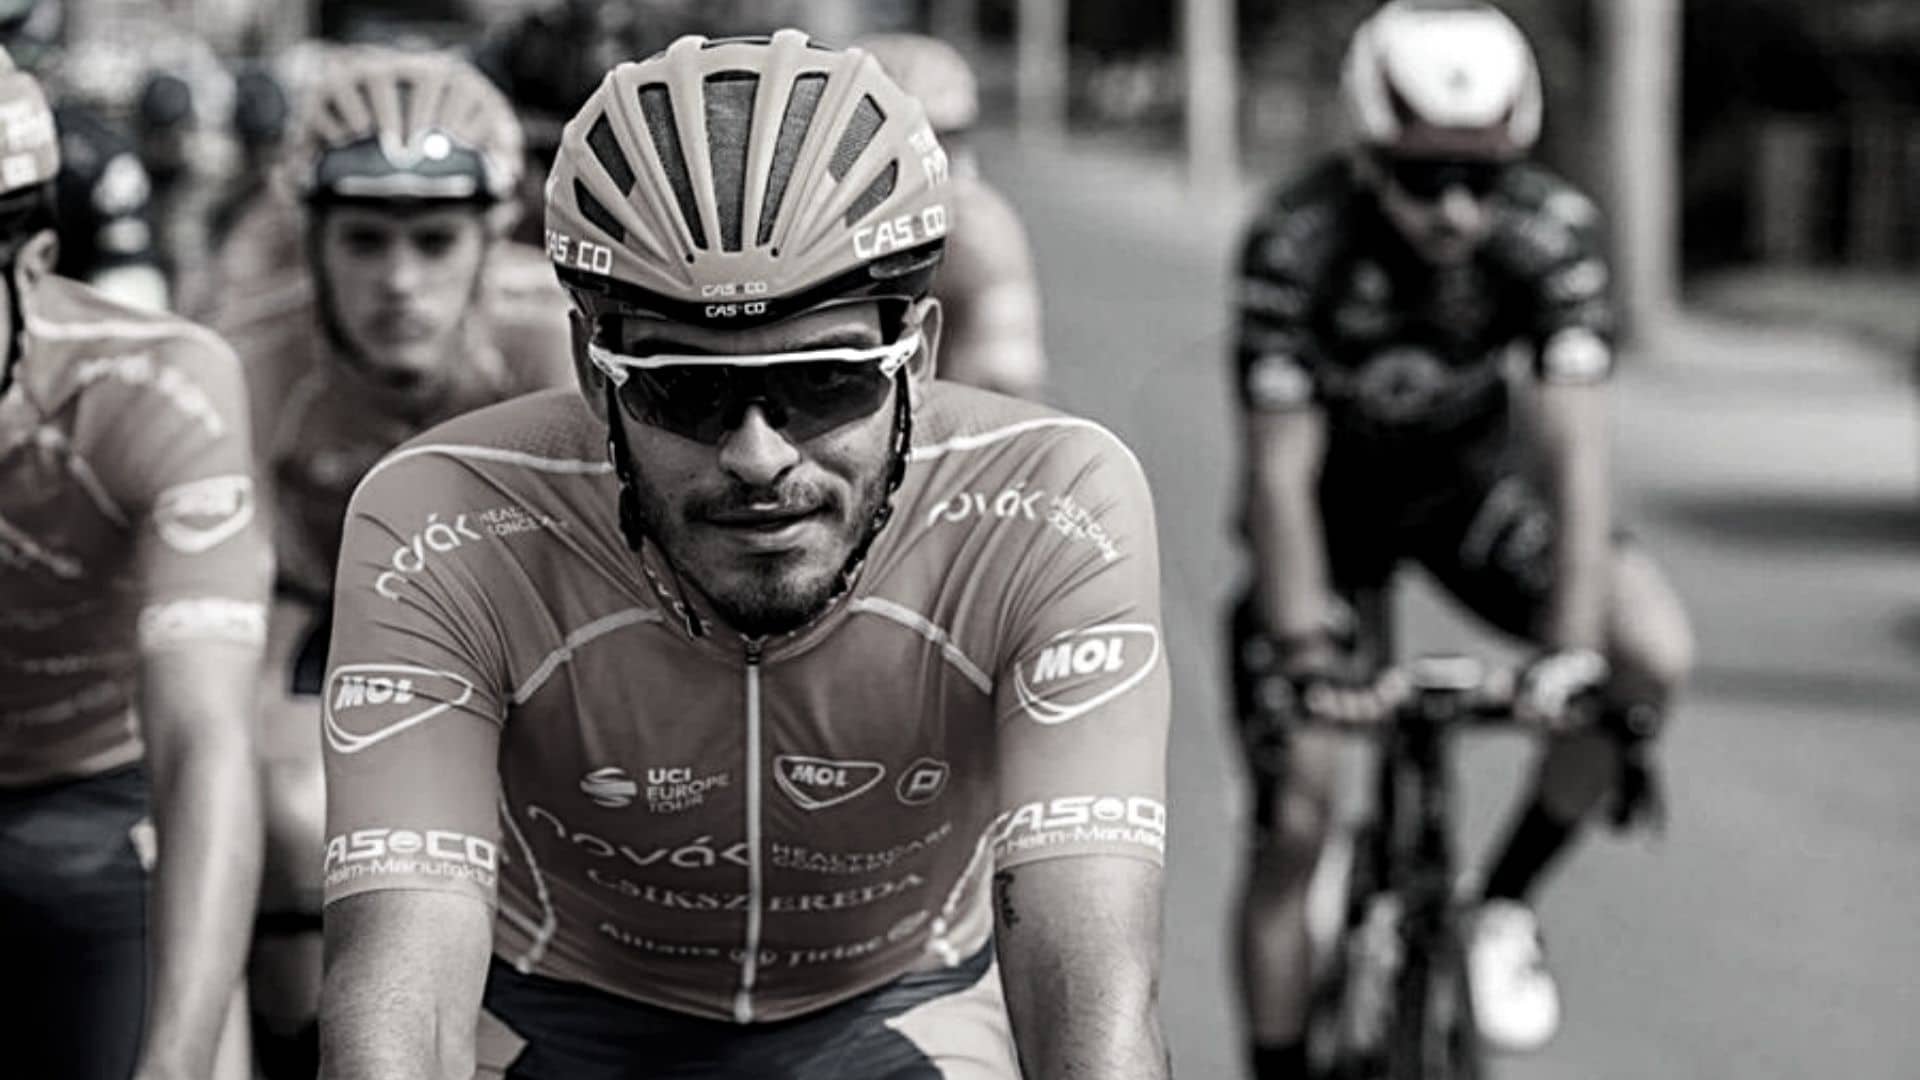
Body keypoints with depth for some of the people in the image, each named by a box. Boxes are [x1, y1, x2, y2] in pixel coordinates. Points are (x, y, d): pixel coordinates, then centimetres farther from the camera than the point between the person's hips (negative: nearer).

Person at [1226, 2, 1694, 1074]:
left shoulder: (1556, 231, -26)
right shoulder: (1297, 243, -30)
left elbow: (1574, 444, -29)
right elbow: (1282, 474, -28)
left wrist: (1572, 645, -37)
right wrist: (1308, 654, -36)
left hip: (1472, 481, 1)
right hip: (1335, 496, -1)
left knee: (1657, 653, -24)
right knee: (1292, 828, -7)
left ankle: (1505, 905, -5)